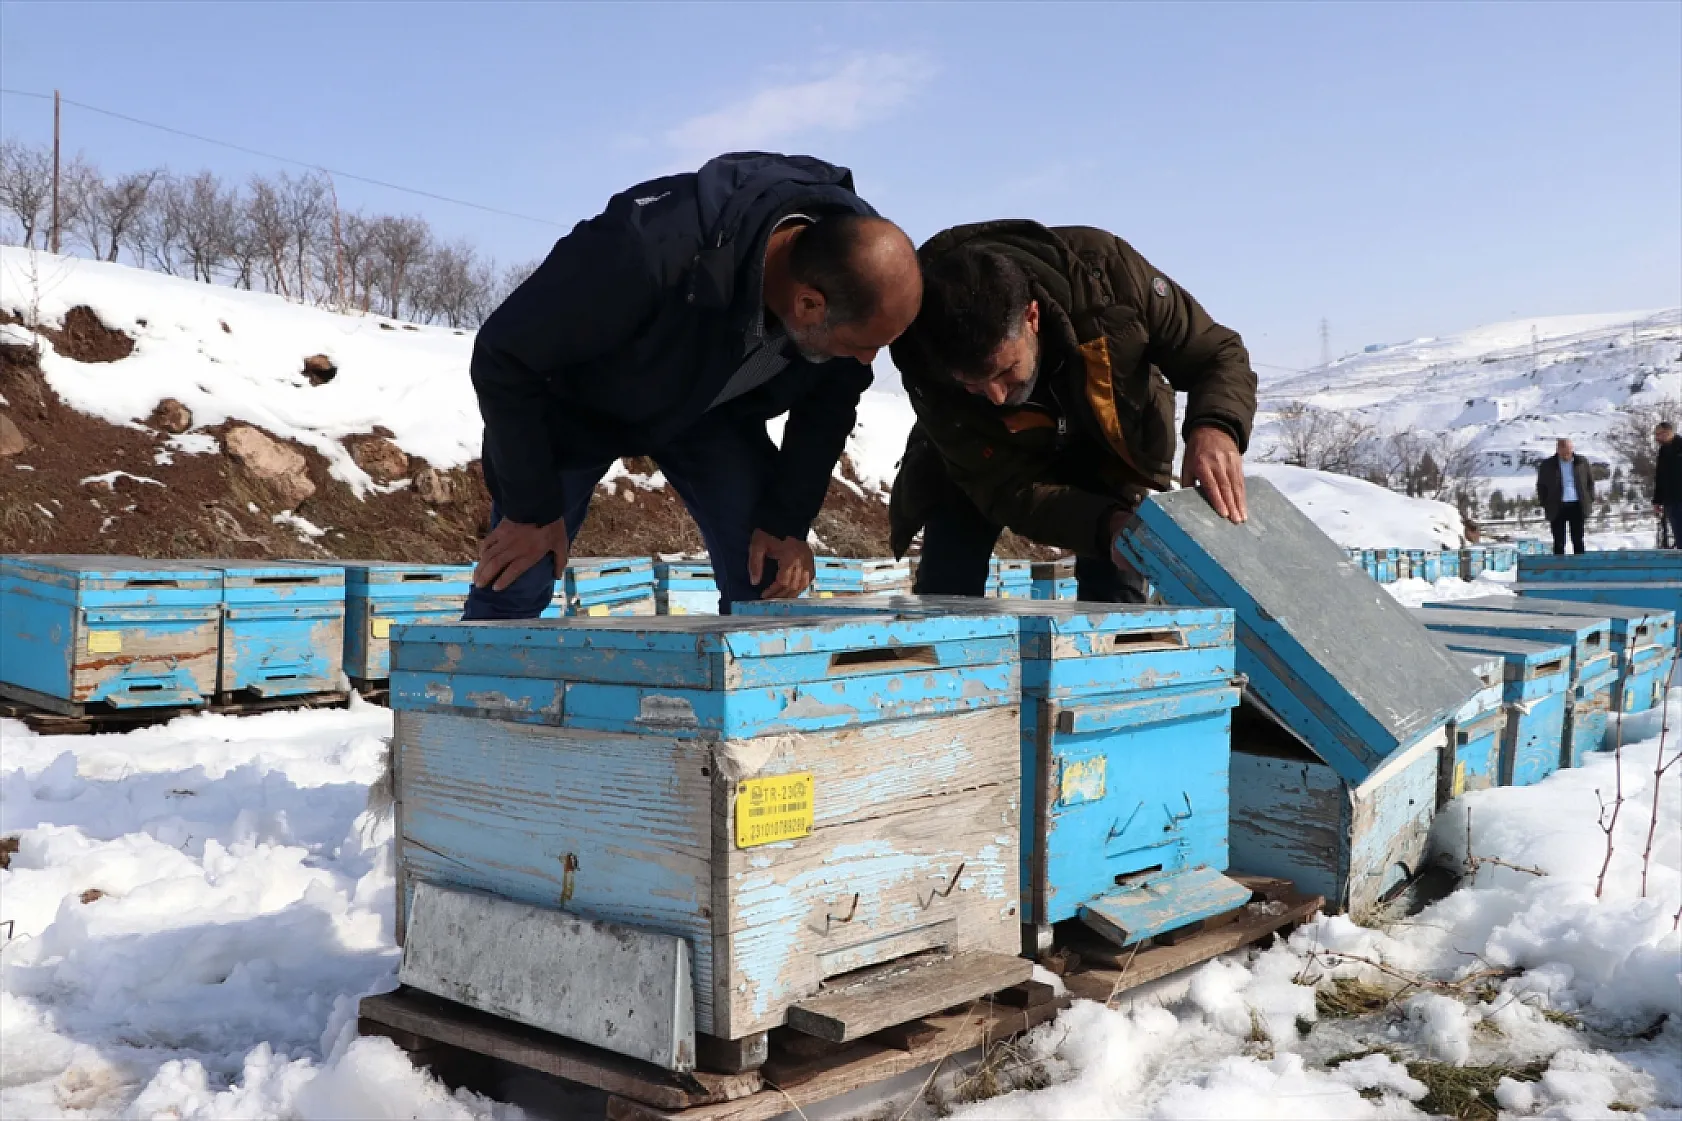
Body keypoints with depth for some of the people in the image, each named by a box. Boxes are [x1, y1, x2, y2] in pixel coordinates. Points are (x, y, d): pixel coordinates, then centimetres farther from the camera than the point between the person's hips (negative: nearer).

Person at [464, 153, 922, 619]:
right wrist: (533, 508, -21)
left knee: (771, 584, -7)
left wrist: (788, 519, -11)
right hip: (581, 404, -4)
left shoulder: (852, 273, -26)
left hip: (712, 410, 4)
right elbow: (504, 358, -29)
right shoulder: (649, 251, -43)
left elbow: (827, 404, -6)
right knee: (514, 585, -11)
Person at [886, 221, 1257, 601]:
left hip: (1106, 448, 1)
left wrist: (1215, 426, -51)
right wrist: (1105, 526, -48)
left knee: (1116, 599, -10)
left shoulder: (1101, 270, -37)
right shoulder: (930, 374, -37)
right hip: (987, 462, -1)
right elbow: (1010, 489, -30)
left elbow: (1218, 353, -27)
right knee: (945, 585, -13)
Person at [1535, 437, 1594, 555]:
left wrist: (1590, 500, 7)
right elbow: (1541, 487, 8)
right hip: (1558, 508, -1)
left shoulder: (1582, 462, 5)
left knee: (1578, 541, 6)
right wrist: (1546, 505, 2)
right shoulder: (1547, 465, 1)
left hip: (1577, 506, 1)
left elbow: (1590, 481, 15)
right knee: (1559, 542, 1)